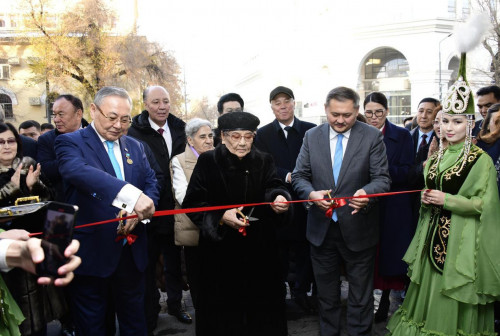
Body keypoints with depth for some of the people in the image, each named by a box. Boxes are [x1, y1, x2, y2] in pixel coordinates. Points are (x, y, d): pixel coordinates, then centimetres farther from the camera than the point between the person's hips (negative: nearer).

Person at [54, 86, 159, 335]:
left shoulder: (134, 147, 11)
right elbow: (78, 171, -29)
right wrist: (132, 195, -43)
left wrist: (137, 212, -17)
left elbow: (151, 183, 7)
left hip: (132, 253, 5)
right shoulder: (70, 142, -8)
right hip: (91, 254, -5)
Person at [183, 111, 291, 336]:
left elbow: (274, 187, -6)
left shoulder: (264, 161, 6)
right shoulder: (208, 161, -3)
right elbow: (192, 202, -7)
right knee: (223, 309, 7)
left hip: (259, 248, 2)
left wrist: (279, 198, -30)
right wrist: (221, 216, -21)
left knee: (261, 306, 11)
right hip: (221, 250, -2)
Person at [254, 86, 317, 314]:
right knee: (279, 249, 9)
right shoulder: (263, 134, 4)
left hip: (304, 200, 0)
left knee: (303, 249, 7)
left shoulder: (311, 131, 5)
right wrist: (286, 176, -21)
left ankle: (301, 291, 22)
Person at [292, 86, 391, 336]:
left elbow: (382, 178, -9)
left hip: (357, 228, -2)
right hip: (321, 228, 3)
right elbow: (299, 176, 1)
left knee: (360, 295, 11)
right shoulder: (312, 136, 2)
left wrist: (367, 192, -32)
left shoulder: (372, 137, -6)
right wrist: (311, 194, -21)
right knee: (326, 293, 18)